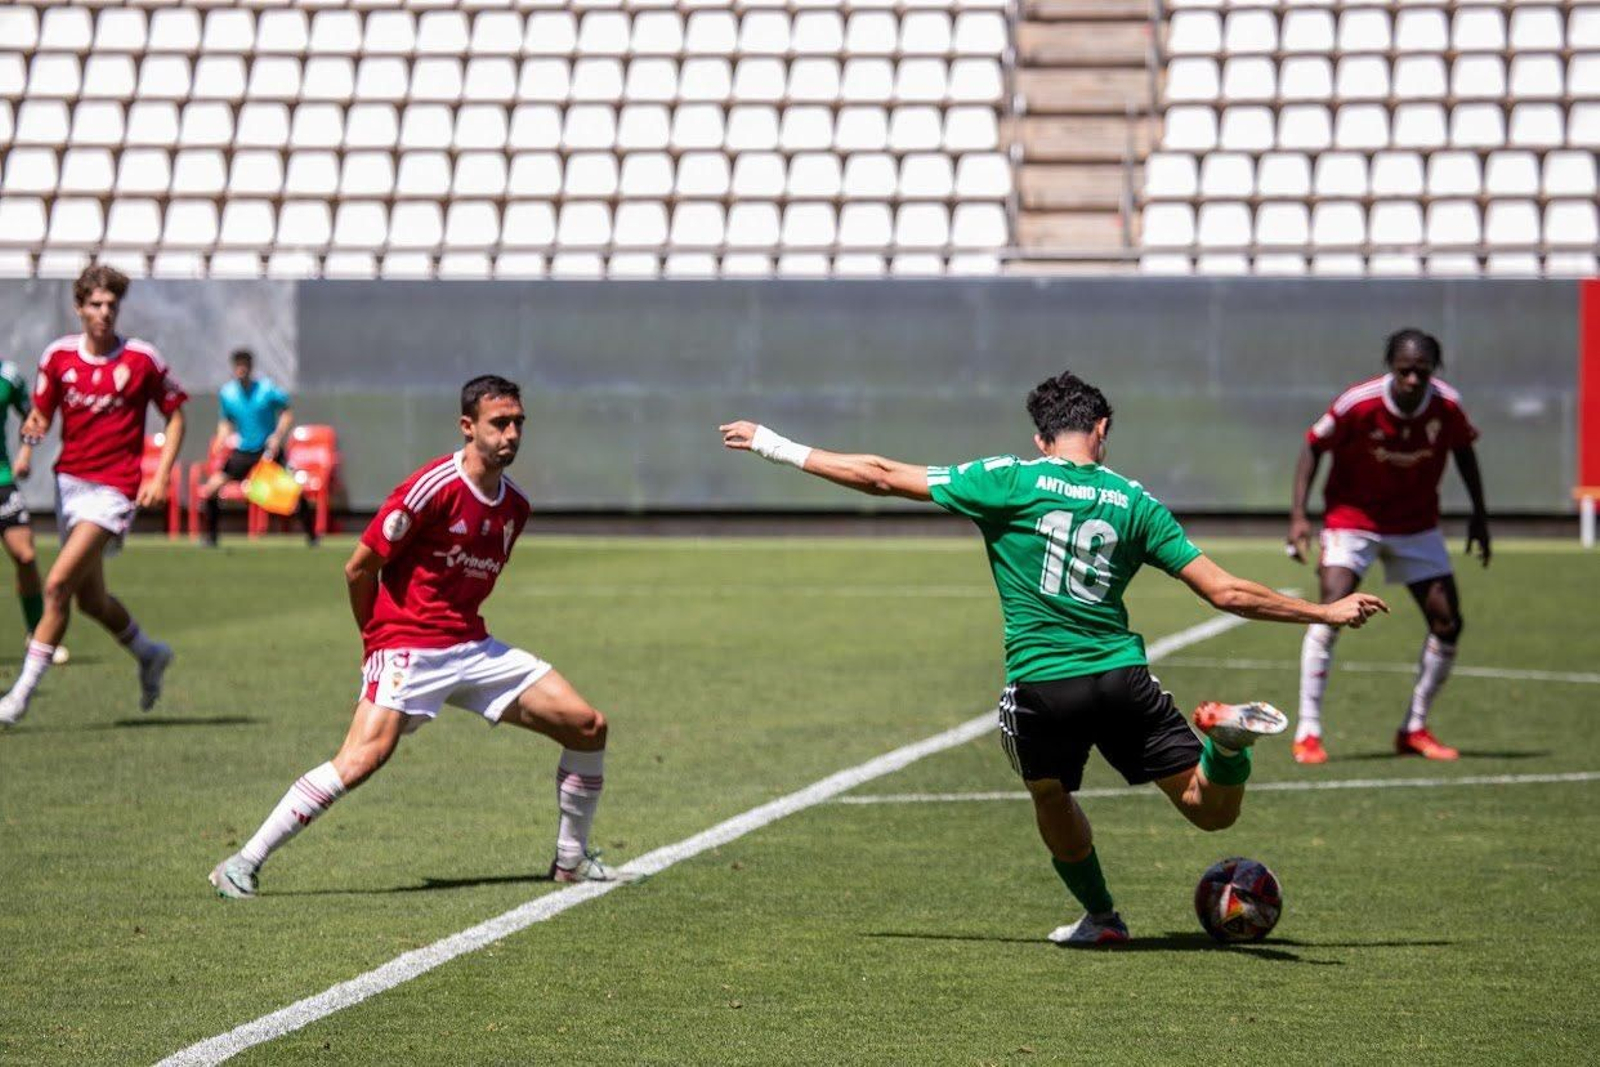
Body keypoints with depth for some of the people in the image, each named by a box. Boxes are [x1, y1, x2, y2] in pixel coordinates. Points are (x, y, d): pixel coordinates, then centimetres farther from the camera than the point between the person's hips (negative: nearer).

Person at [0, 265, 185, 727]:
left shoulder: (142, 359, -6)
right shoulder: (58, 355, 2)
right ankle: (149, 654, 43)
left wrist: (161, 476, -7)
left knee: (57, 585, -17)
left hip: (114, 487, -5)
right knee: (90, 598, 15)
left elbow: (175, 415, 4)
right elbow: (42, 414, 9)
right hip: (69, 479, 5)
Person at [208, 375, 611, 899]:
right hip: (408, 648, -7)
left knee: (588, 726, 2)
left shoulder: (515, 506, 8)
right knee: (364, 758, -25)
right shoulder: (434, 487, -15)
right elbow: (359, 568, -9)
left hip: (473, 648, 7)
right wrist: (378, 643, 2)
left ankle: (571, 859, 18)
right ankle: (243, 864, -18)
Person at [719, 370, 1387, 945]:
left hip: (1040, 686, -1)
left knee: (1051, 799, 27)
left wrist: (780, 449, 11)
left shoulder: (1011, 482, 0)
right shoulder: (1134, 502, 7)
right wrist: (1326, 613, 16)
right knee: (1213, 810, 6)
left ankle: (1101, 916, 31)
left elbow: (884, 478, 1)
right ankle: (1227, 736, -24)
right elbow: (1225, 592, 5)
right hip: (1123, 678, 1)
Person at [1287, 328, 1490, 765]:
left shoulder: (1447, 405, -16)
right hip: (1352, 518, -4)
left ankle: (1414, 729, 16)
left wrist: (1479, 514, 7)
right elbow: (1313, 446, -12)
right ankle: (1307, 733, -16)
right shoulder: (1358, 403, -25)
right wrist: (1298, 515, -18)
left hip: (1416, 524, 4)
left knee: (1448, 622, -1)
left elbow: (1463, 448, 5)